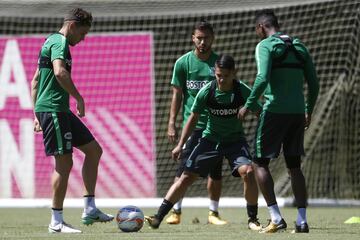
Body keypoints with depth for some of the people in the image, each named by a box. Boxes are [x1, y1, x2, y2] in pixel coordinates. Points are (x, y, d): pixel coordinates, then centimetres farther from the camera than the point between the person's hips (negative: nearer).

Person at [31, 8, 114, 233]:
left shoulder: (51, 42, 22)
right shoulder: (60, 42, -10)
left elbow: (35, 81, 25)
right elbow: (59, 72, -29)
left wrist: (37, 114, 23)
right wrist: (79, 97, -19)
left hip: (60, 110, 11)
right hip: (53, 108, -11)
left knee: (94, 150, 12)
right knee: (64, 163, -8)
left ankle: (90, 209, 12)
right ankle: (57, 222, -4)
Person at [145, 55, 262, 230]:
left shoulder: (243, 91, -18)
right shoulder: (206, 92, -14)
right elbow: (193, 118, -1)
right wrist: (180, 145, -3)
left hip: (235, 140, -1)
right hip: (210, 139, 1)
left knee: (248, 171, -26)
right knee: (186, 177, -7)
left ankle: (253, 219, -10)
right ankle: (158, 218, -4)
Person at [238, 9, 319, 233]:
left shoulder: (266, 46, -5)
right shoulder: (299, 47, 14)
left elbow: (262, 78, -18)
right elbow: (314, 83, 13)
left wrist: (248, 106, -9)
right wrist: (309, 111, 24)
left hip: (274, 112, -6)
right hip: (298, 112, 6)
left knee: (261, 163, 4)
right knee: (294, 166, 12)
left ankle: (276, 218, -6)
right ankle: (302, 221, 4)